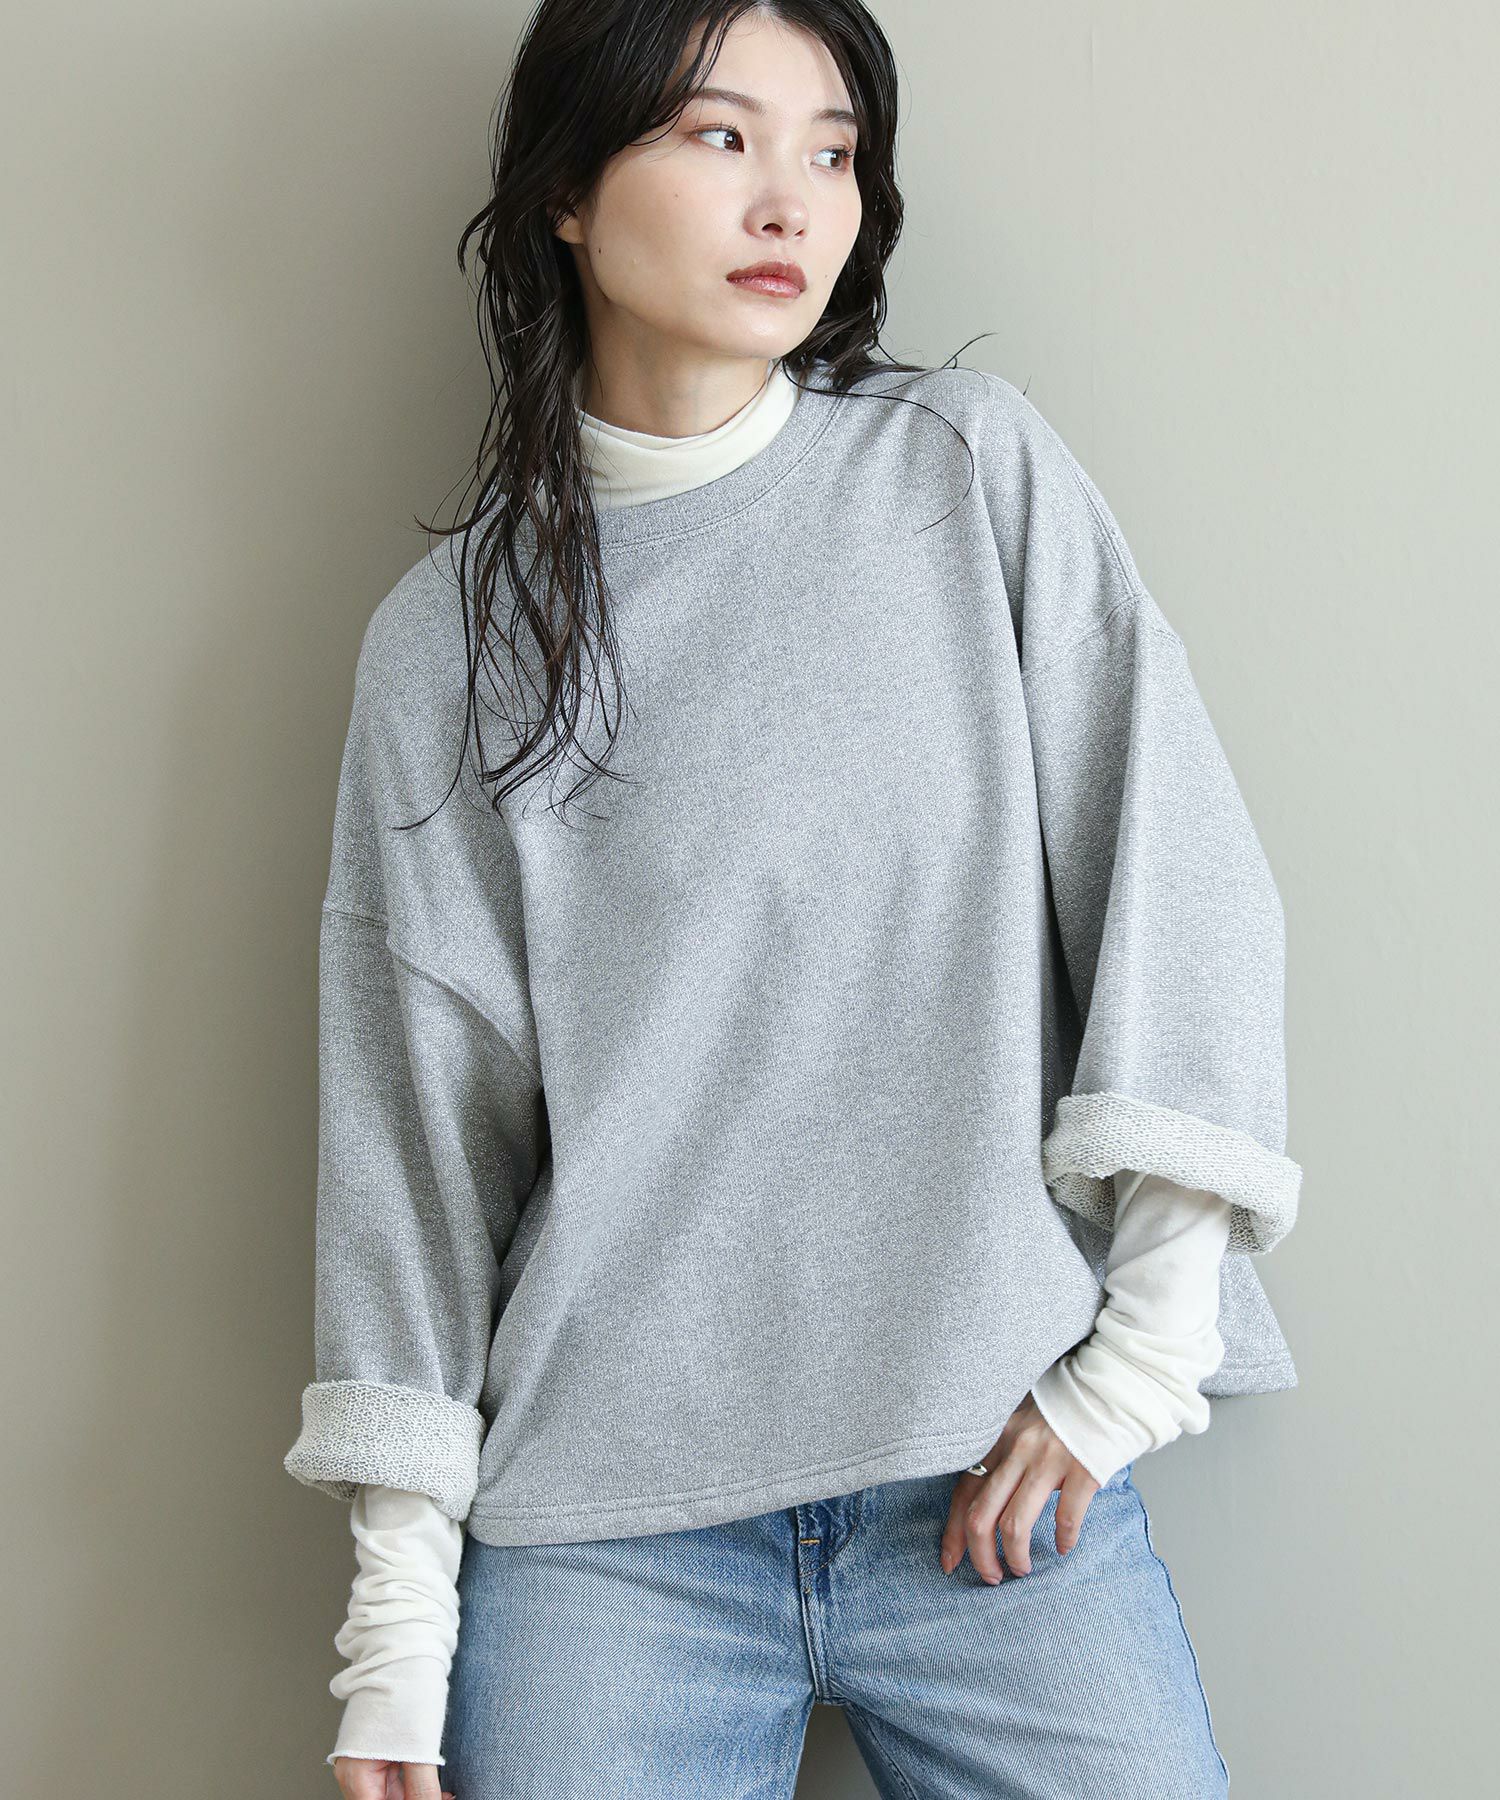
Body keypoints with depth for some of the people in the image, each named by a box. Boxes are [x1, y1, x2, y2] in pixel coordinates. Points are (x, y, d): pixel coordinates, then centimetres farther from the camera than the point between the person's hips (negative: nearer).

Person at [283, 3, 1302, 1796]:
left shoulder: (976, 472, 3)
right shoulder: (447, 635, 5)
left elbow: (1180, 882, 0)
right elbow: (416, 1115, 4)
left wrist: (1142, 1352, -6)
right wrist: (397, 1617, 1)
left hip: (998, 1472, 0)